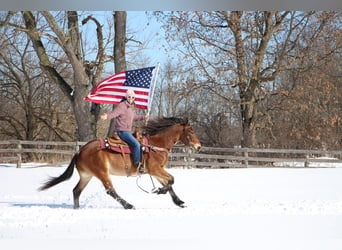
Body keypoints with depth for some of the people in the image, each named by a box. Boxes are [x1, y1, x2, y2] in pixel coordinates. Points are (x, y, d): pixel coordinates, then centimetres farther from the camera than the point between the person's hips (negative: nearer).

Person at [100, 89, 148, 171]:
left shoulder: (131, 107, 16)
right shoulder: (122, 106, -12)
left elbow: (134, 117, 34)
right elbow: (114, 113, -27)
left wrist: (144, 117, 45)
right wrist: (107, 116, -47)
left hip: (128, 131, 10)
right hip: (122, 131, -10)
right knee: (136, 144, -20)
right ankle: (137, 163, -12)